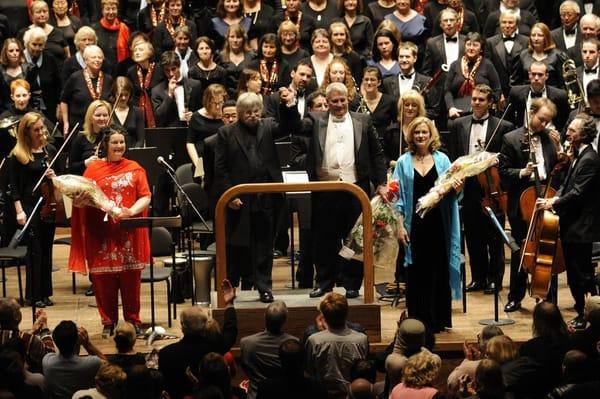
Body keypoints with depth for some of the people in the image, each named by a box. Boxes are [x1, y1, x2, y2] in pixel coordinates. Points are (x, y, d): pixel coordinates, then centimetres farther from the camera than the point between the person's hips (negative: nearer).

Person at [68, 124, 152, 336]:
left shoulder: (134, 168, 8)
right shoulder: (93, 169, 8)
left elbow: (145, 197, 2)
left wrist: (132, 210, -15)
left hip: (128, 233, 0)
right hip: (101, 234, 0)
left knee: (130, 279, 1)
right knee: (104, 279, 1)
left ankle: (133, 320, 12)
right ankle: (108, 322, 12)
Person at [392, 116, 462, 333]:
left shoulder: (442, 160, 7)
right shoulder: (404, 162, 4)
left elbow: (451, 193, 9)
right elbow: (399, 197, 3)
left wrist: (456, 189, -14)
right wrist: (400, 226, -5)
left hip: (438, 224, 1)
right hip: (415, 224, -1)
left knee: (439, 270, 3)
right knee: (416, 272, 2)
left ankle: (438, 319, 12)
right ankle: (417, 320, 9)